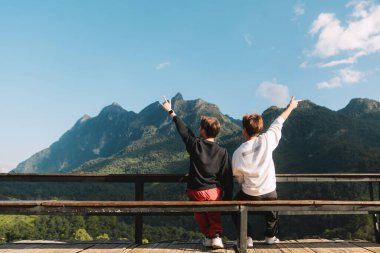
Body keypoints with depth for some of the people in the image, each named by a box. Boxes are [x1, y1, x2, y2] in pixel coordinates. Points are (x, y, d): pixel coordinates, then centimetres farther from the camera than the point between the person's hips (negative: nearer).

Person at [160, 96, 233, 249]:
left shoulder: (195, 145, -9)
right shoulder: (222, 152, -7)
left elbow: (182, 128, 6)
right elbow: (227, 177, -6)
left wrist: (170, 111, 20)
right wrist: (228, 199, 4)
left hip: (196, 192, -1)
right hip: (214, 192, 1)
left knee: (200, 216, 25)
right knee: (214, 217, 24)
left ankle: (208, 236, 24)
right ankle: (216, 236, 8)